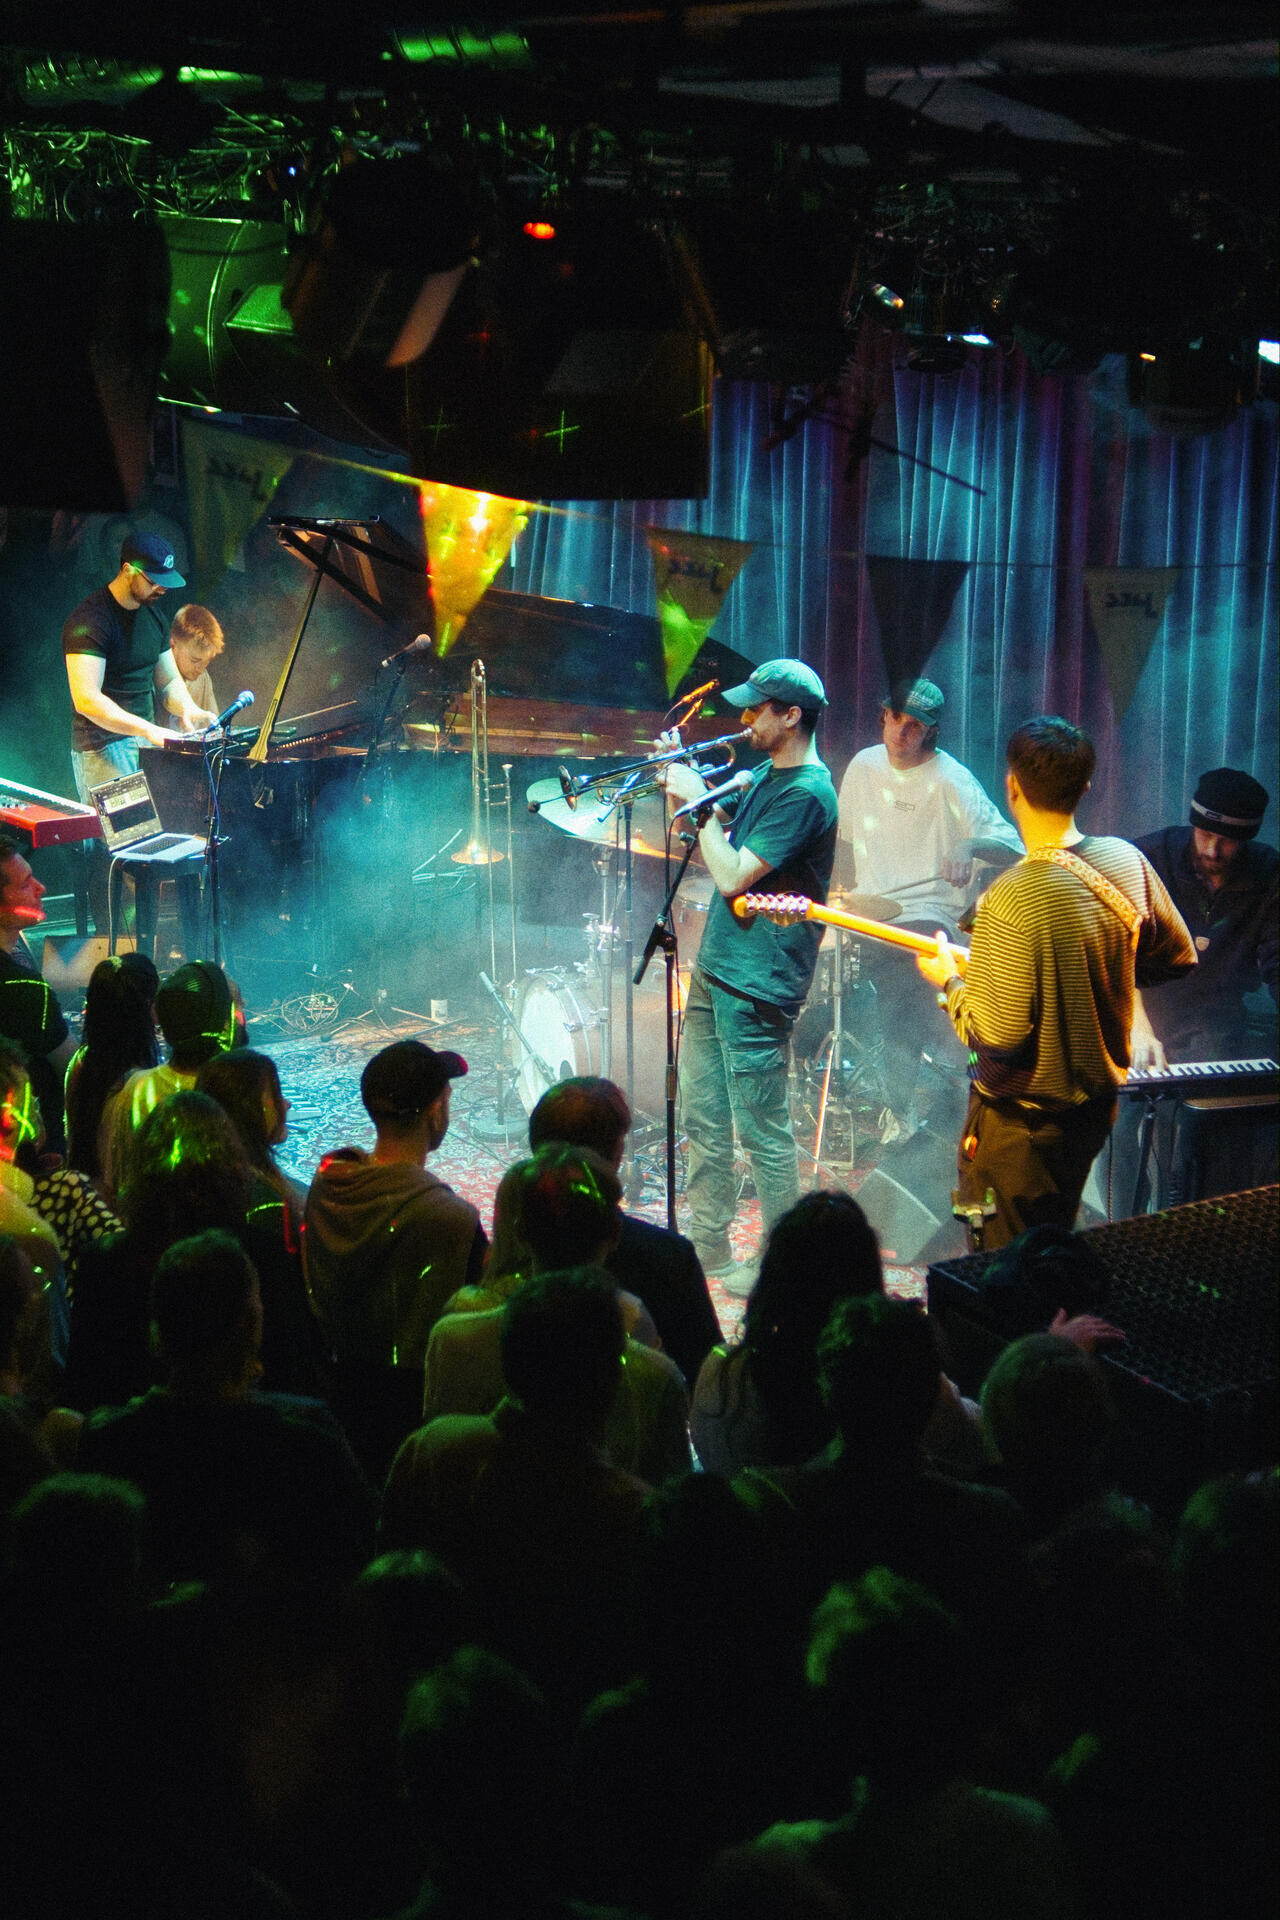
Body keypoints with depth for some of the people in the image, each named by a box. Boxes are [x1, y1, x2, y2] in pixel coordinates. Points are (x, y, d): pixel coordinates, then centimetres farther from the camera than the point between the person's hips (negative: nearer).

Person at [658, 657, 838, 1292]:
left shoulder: (806, 793, -17)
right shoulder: (764, 775, 13)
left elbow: (733, 876, -22)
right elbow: (717, 846, 22)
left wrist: (699, 801, -13)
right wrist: (682, 786, 7)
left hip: (756, 988, -10)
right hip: (714, 972, 10)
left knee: (762, 1131, -3)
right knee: (702, 1119, 15)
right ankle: (707, 1248, 26)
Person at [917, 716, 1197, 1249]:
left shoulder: (1010, 901, -29)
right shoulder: (1126, 862, -7)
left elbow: (998, 1037, -26)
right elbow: (1178, 957, 8)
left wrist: (950, 981, -8)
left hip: (1021, 1119, -7)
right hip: (1098, 1100, 7)